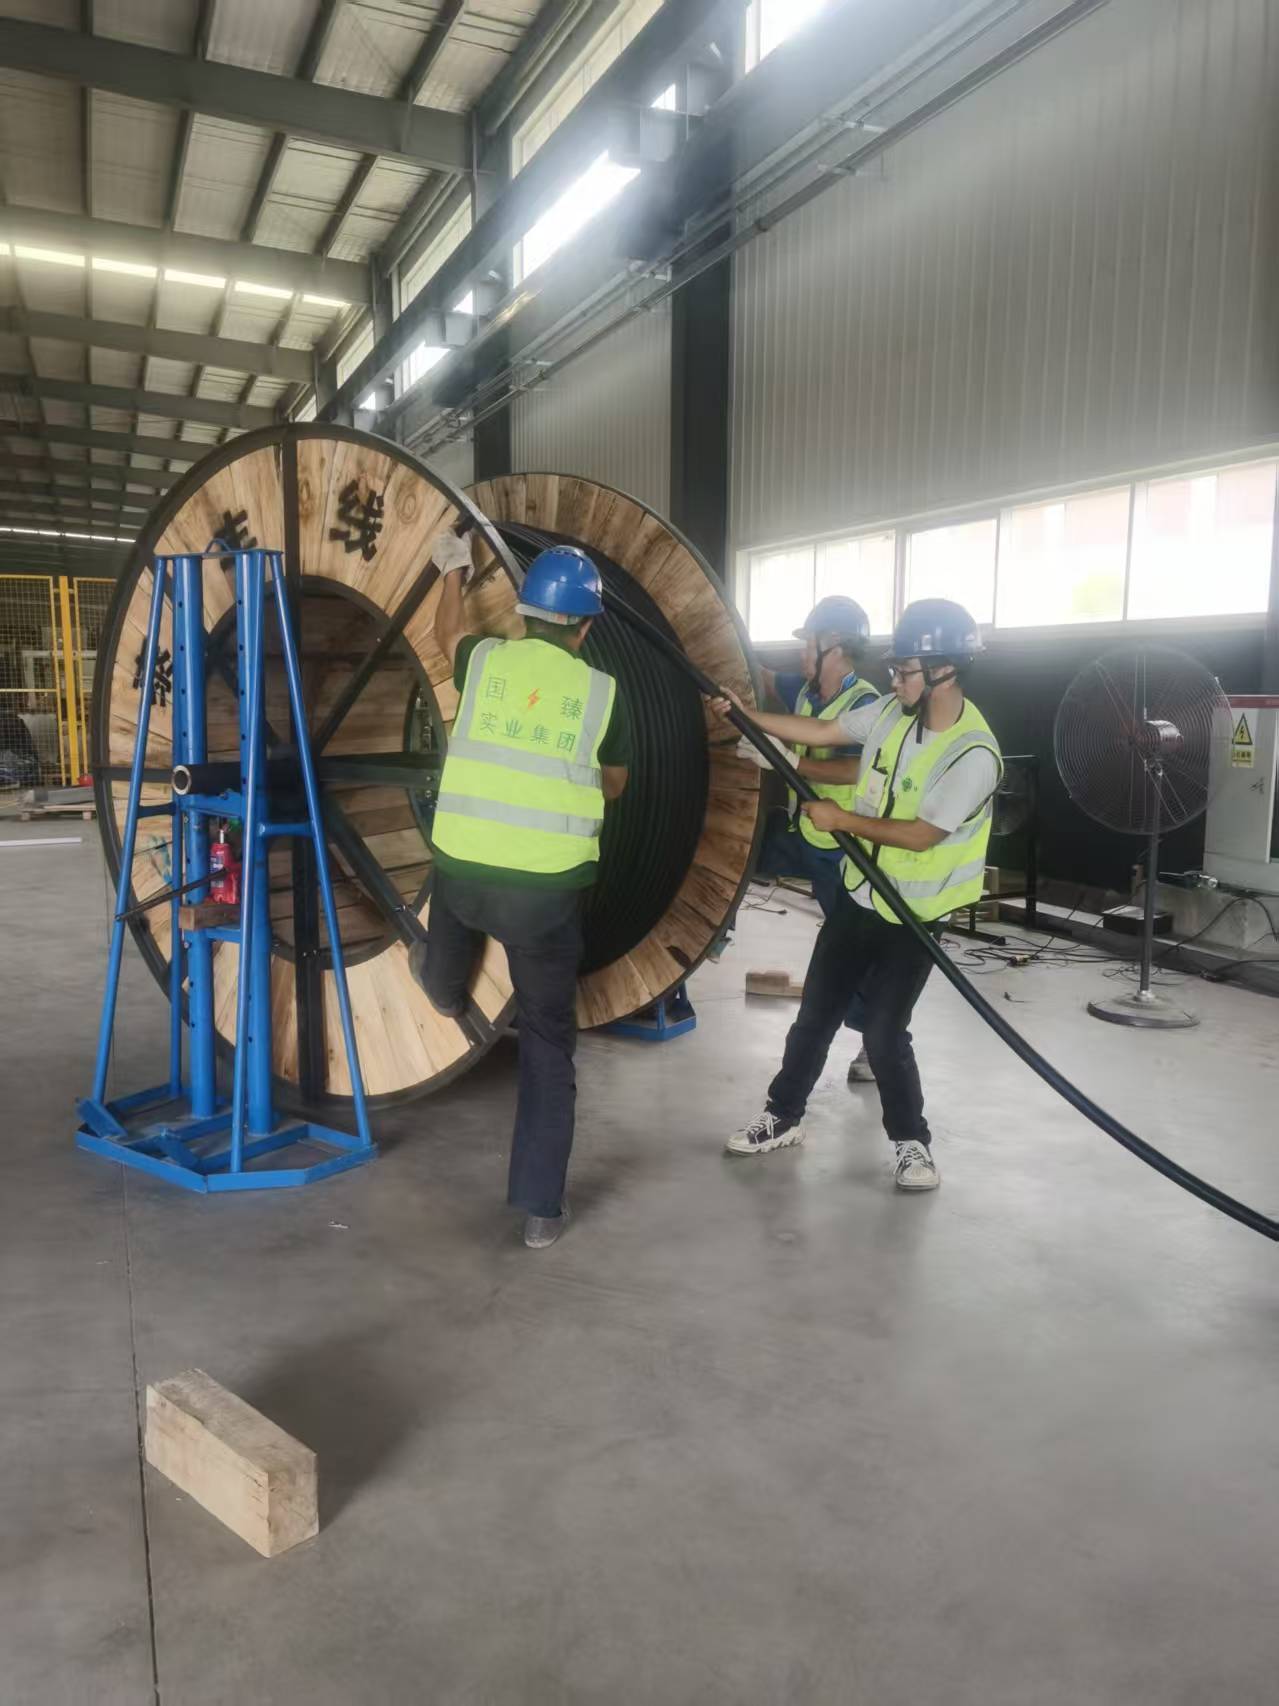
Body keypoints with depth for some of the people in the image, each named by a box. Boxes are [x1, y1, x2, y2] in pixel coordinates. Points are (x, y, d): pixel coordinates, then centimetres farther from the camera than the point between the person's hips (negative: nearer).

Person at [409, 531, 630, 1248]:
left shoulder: (486, 661, 0)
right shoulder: (603, 692, -3)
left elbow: (449, 632, 27)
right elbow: (615, 786, 14)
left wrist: (454, 570, 44)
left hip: (465, 869, 2)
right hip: (550, 886, -2)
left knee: (456, 913, 40)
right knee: (549, 1041, 9)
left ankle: (446, 991, 73)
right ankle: (542, 1207, 14)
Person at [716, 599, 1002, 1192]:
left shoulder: (974, 754, -23)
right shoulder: (892, 712, -2)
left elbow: (922, 834, -25)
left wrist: (842, 819, -18)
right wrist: (746, 714, 3)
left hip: (912, 915, -6)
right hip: (858, 895, 7)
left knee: (884, 1033, -4)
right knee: (815, 1012, 13)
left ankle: (910, 1140, 20)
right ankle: (784, 1116, 30)